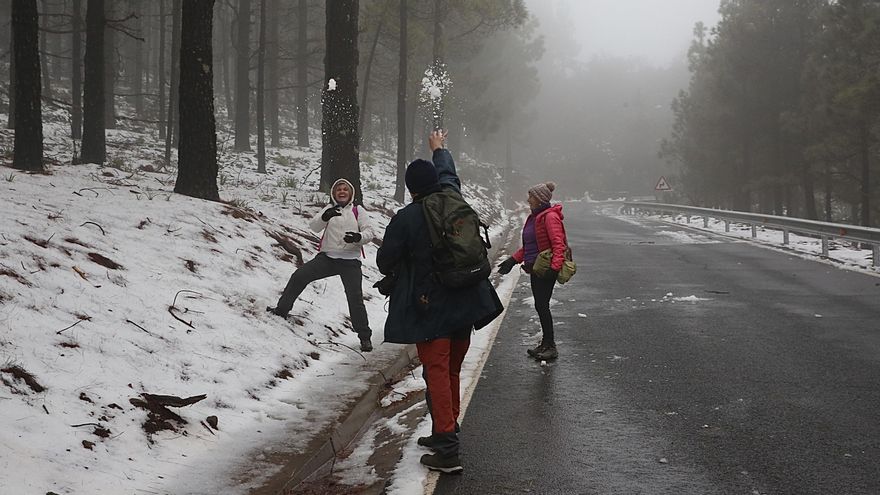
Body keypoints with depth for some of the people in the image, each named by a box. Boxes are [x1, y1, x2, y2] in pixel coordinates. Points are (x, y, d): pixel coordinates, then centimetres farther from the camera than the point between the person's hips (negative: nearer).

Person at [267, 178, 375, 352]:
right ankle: (282, 309, 9)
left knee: (355, 297, -8)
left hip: (350, 261, -2)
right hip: (327, 257, 3)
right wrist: (324, 217, -26)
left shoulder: (358, 211, 5)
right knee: (299, 276, -8)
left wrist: (358, 237, -24)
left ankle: (365, 336, 1)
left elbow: (369, 232, -1)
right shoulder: (330, 209, 9)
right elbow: (314, 226, -4)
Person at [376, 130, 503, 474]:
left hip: (429, 307, -6)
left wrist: (395, 272, 18)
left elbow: (385, 262, -5)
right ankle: (445, 433, 29)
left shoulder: (405, 219, -13)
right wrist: (439, 149, 44)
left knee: (437, 374, -7)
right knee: (451, 371, 18)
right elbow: (447, 172, 24)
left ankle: (448, 451, -13)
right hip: (464, 303, 6)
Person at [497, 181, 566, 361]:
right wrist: (513, 260, 19)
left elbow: (558, 244, -20)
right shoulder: (534, 217, 16)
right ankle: (546, 344, 21)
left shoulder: (550, 217, -14)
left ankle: (550, 347, -1)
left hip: (545, 269, -9)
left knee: (542, 306, -7)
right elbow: (528, 245, 24)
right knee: (540, 306, 12)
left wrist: (554, 267, -29)